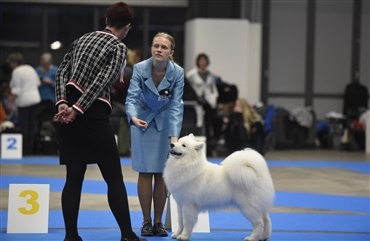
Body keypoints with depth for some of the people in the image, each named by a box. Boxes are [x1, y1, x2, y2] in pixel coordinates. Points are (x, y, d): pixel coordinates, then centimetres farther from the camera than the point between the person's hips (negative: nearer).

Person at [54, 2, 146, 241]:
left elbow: (62, 73, 7)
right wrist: (76, 110, -15)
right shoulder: (118, 47, -3)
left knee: (74, 178, 6)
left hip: (69, 115, 6)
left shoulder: (83, 39, 15)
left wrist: (62, 103, -4)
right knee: (114, 178, 3)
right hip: (94, 115, -6)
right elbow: (102, 82, -14)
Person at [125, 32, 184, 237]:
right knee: (145, 172, -3)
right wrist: (133, 117, -46)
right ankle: (146, 222, 5)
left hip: (165, 124, 0)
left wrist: (174, 136, -31)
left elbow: (176, 105, -21)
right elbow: (132, 97, -24)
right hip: (142, 122, 0)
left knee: (161, 174, 0)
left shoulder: (177, 72, -19)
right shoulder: (140, 68, -19)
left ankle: (158, 222, 9)